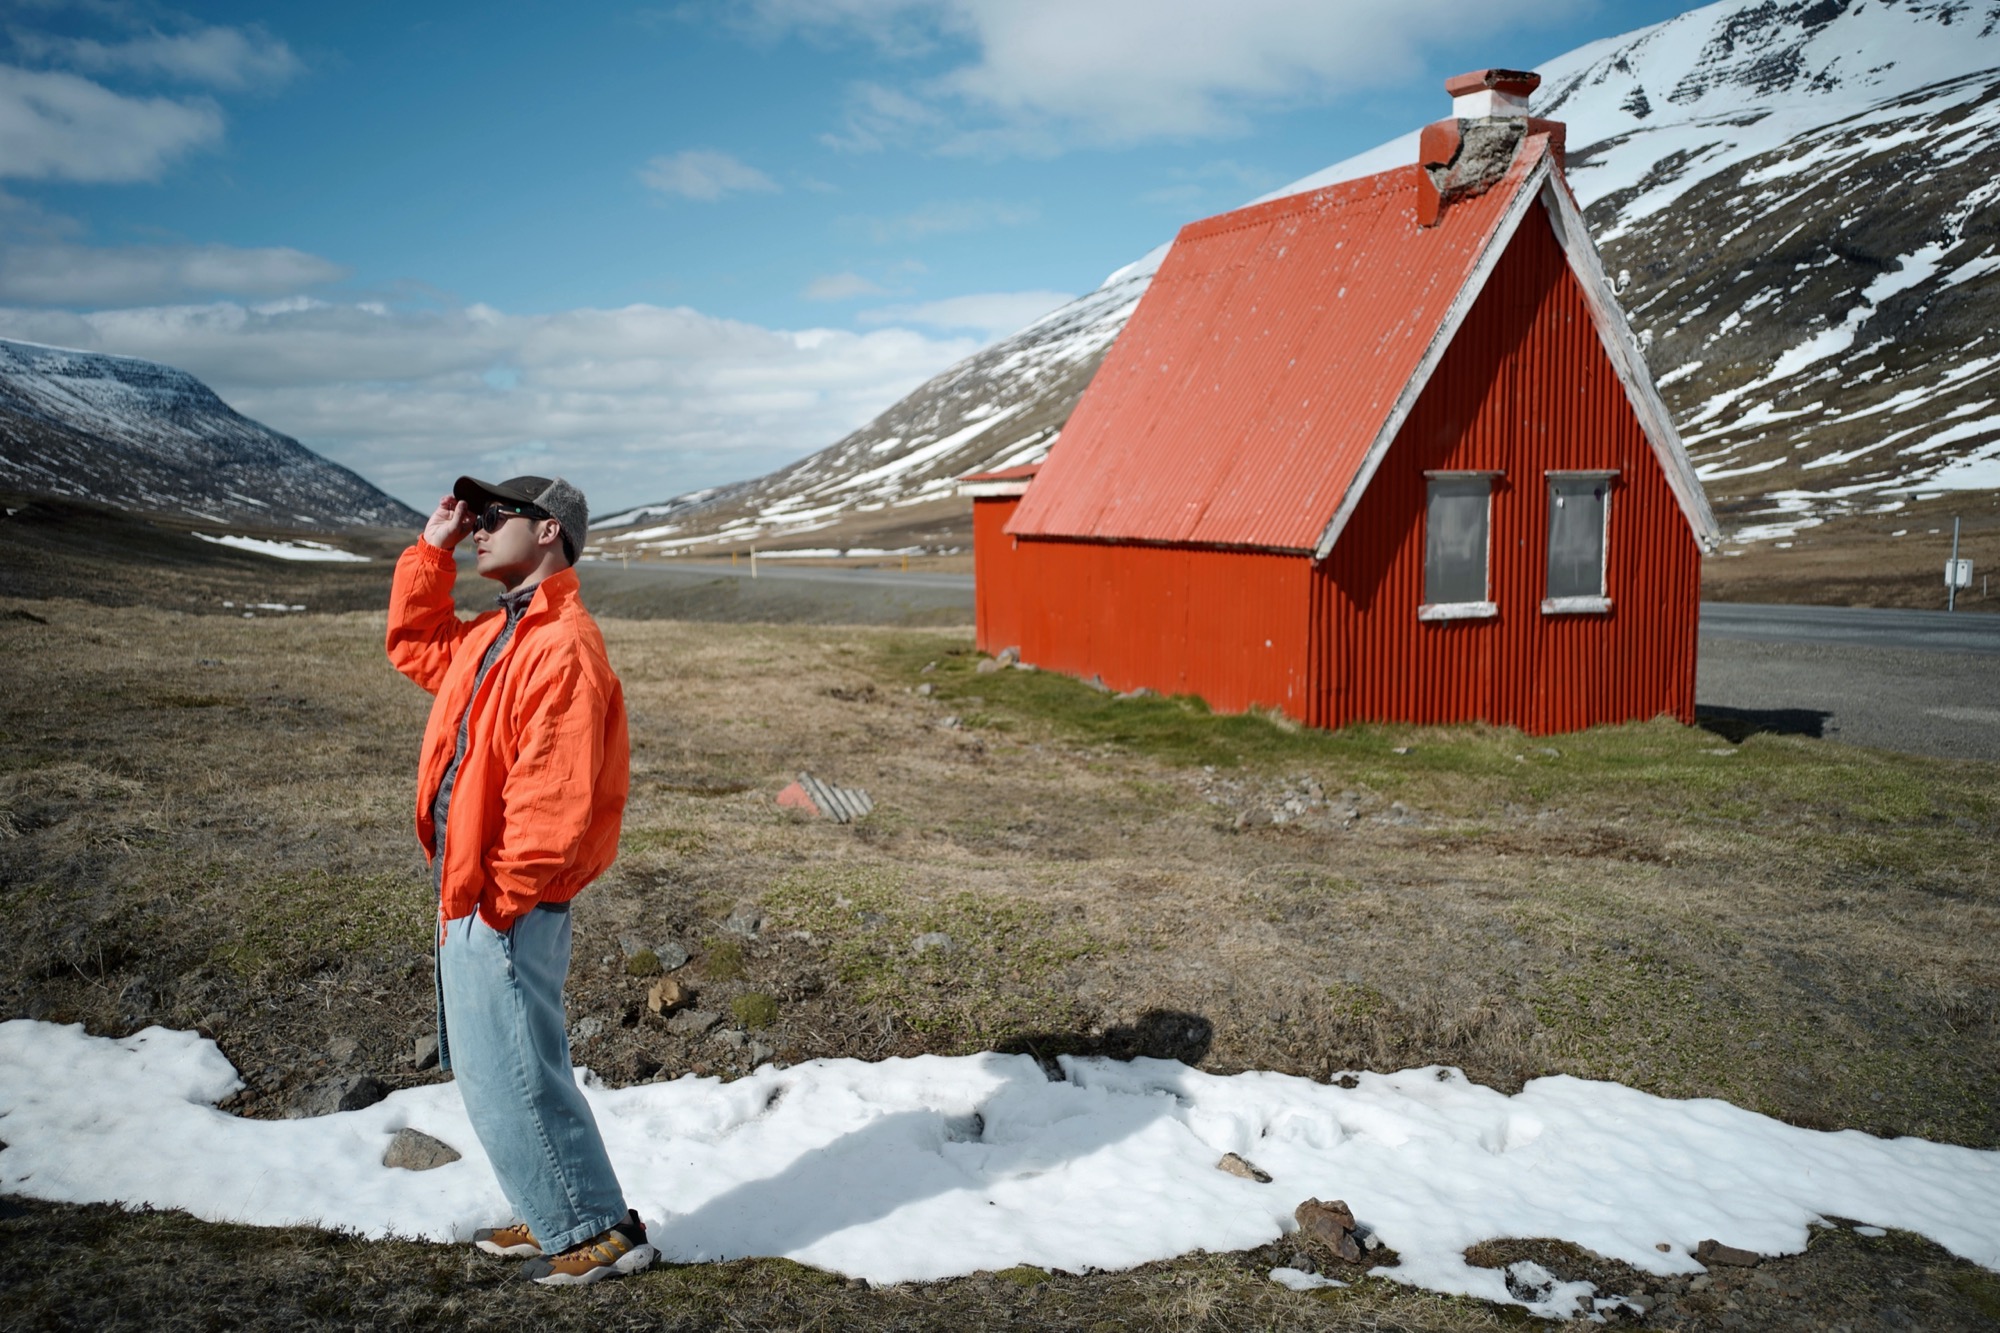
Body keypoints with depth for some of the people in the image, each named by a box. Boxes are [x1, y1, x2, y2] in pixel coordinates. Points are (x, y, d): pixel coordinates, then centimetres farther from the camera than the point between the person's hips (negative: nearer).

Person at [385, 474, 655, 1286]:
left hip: (506, 908, -10)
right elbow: (415, 645, 29)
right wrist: (430, 551, 18)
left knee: (510, 1077, -1)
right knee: (497, 1069, 19)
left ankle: (600, 1233, 14)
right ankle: (560, 1218, 32)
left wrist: (507, 892, -20)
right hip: (470, 894, 10)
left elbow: (554, 792, -25)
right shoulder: (497, 635, 12)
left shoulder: (561, 645, -20)